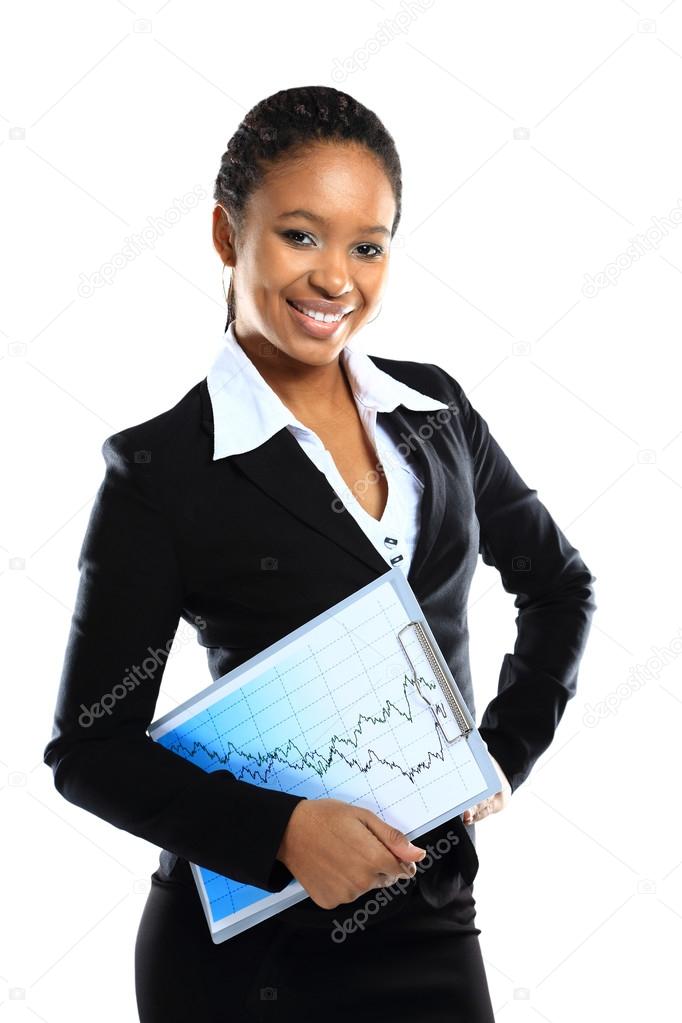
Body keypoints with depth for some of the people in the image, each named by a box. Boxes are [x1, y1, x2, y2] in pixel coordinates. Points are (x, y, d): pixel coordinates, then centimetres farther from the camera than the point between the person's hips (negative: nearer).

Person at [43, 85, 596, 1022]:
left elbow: (560, 583, 14)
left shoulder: (436, 410, 1)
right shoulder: (162, 470, -12)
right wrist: (281, 829, -22)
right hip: (245, 940, -3)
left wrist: (509, 749, 1)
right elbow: (89, 747, -10)